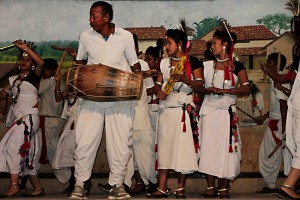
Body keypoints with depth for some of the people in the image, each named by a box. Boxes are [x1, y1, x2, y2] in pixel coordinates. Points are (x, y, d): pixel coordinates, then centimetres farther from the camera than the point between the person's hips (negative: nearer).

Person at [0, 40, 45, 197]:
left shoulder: (34, 76, 0)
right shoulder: (14, 79, 18)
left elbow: (41, 63, -21)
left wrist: (25, 47, -22)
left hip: (29, 117, -8)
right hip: (18, 117, 8)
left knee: (13, 147, -19)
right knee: (26, 153, 7)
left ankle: (14, 186, -20)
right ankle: (38, 187, 13)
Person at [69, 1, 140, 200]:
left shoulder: (126, 36, -2)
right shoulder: (85, 36, 2)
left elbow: (134, 64, 6)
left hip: (121, 97, -1)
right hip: (92, 96, 1)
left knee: (120, 142, 0)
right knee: (85, 140, -3)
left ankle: (117, 184, 12)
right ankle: (80, 184, 9)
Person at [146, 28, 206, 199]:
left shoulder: (193, 62, -1)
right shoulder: (164, 63, 13)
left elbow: (200, 85, -7)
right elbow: (158, 83, 16)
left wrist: (184, 79, -23)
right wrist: (159, 92, -6)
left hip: (185, 110, -4)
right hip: (166, 109, 4)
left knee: (183, 148, -4)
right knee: (164, 147, 1)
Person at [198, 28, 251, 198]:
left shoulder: (236, 66, 0)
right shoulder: (208, 65, 11)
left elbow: (246, 88, -9)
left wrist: (225, 91, -17)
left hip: (227, 111, -3)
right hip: (209, 110, 3)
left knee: (225, 147, -3)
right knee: (208, 147, -2)